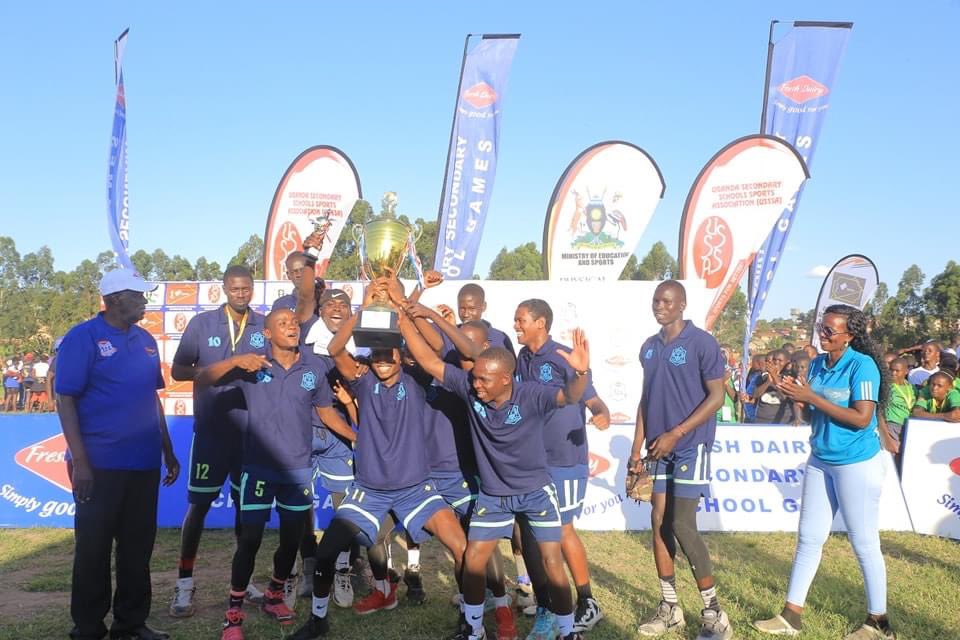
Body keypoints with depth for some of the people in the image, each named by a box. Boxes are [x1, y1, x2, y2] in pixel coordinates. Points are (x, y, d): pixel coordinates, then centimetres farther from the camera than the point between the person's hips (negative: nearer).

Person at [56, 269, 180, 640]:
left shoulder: (146, 340, 10)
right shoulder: (82, 338, -8)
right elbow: (65, 400, -11)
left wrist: (168, 452, 16)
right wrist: (80, 461, -16)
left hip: (144, 462, 6)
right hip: (99, 464, -6)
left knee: (138, 547, 13)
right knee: (94, 548, 6)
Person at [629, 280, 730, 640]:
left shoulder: (702, 343, -10)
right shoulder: (649, 348, 10)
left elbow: (716, 398, -12)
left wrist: (675, 434, -16)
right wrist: (637, 446, 9)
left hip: (690, 446, -6)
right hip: (658, 448, 6)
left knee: (682, 527, -9)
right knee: (659, 523, 7)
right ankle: (669, 608, 18)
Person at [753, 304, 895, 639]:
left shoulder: (862, 366, -16)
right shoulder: (817, 364, 5)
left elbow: (861, 419, -22)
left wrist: (812, 398, -22)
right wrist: (798, 396, -8)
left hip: (857, 464, -7)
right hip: (820, 461, 7)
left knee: (864, 543, 4)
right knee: (809, 537, 10)